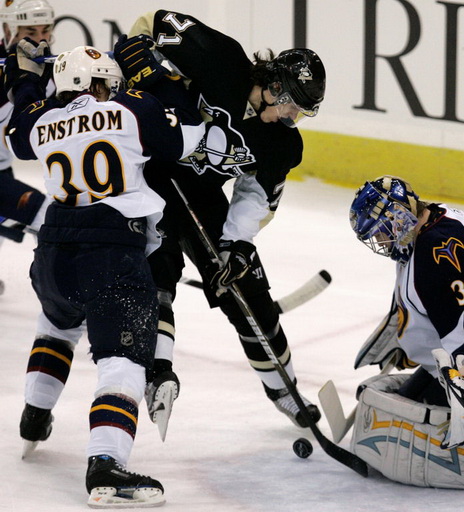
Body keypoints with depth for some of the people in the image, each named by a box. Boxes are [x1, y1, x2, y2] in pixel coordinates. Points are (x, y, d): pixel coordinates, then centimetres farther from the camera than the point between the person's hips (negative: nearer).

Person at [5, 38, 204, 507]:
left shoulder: (40, 123, 10)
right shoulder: (131, 111, -4)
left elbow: (18, 134, 33)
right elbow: (187, 134, 1)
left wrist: (23, 68, 44)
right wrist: (154, 71, 12)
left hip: (52, 256, 6)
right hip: (114, 257, -6)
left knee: (59, 323, 37)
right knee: (123, 359, -11)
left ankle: (34, 419, 47)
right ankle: (104, 467, -28)